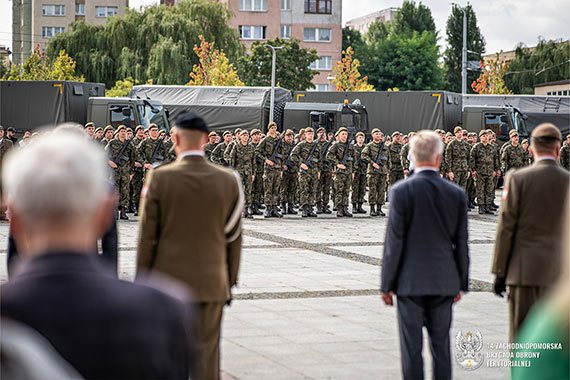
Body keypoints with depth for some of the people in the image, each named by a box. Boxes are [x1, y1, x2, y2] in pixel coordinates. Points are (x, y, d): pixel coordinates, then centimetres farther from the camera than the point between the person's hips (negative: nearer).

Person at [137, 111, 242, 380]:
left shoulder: (159, 178, -9)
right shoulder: (228, 180, -3)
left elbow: (147, 235, -5)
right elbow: (234, 238, 3)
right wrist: (230, 280, 14)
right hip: (211, 283, 1)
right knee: (206, 355, 6)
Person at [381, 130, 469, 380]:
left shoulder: (401, 191, -10)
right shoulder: (456, 193, -1)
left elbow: (394, 241, -10)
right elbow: (461, 244, 4)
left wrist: (387, 284, -3)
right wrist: (461, 283, 14)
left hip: (410, 282, -3)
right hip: (444, 282, 3)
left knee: (412, 347, 3)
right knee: (441, 344, 12)